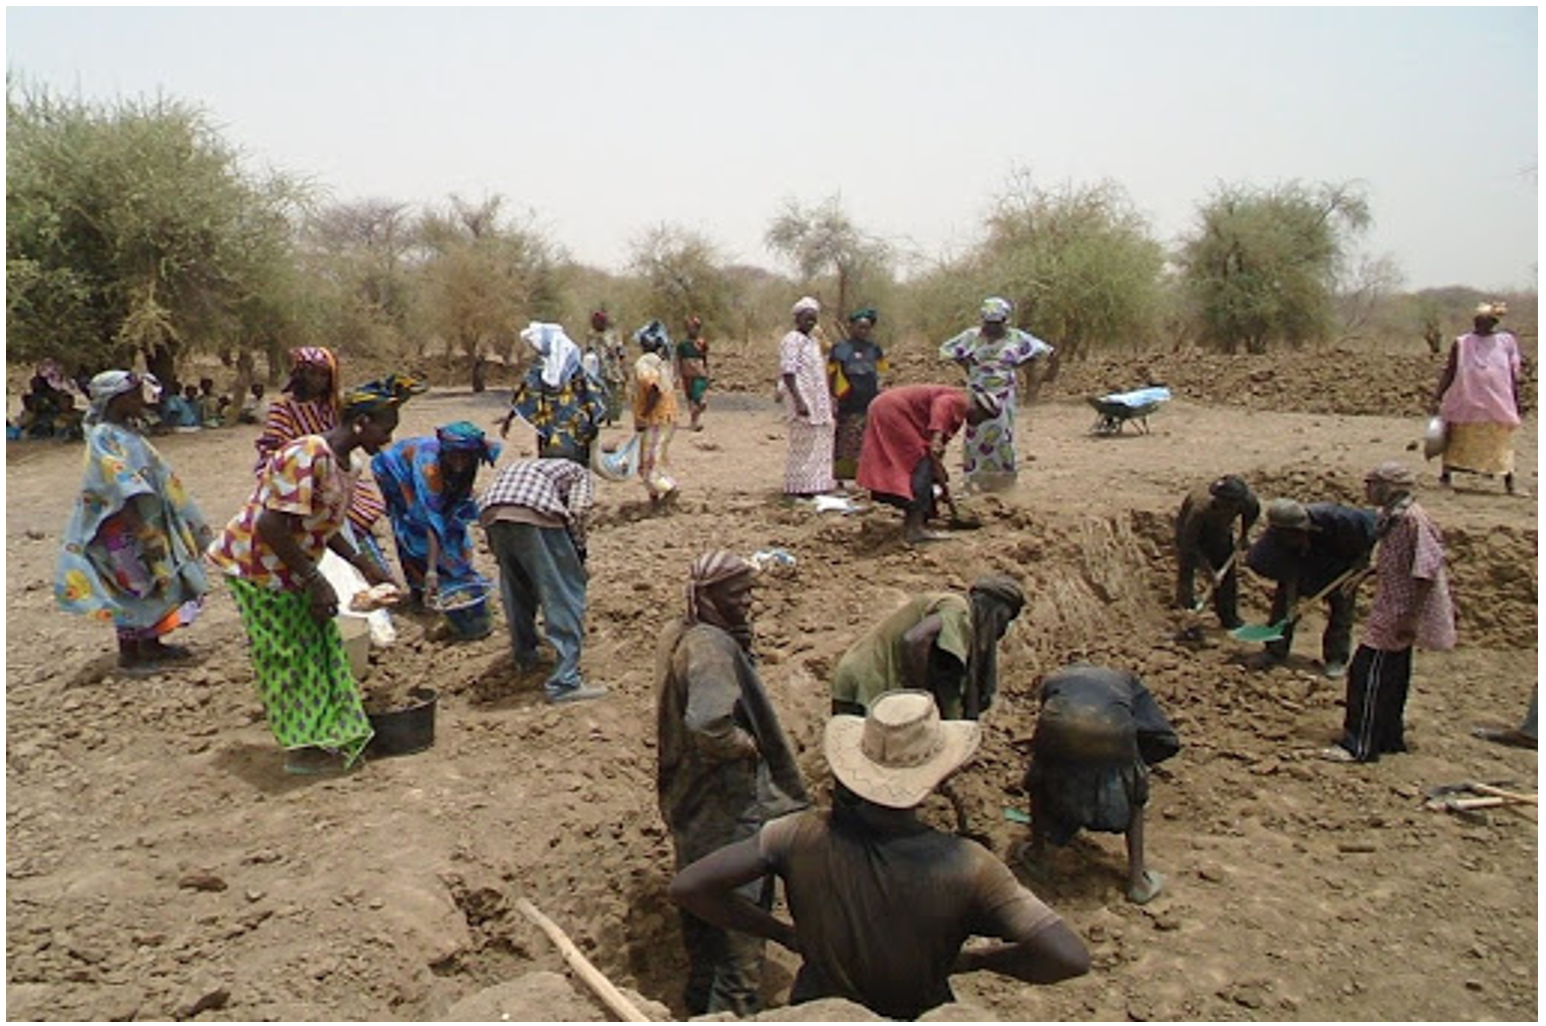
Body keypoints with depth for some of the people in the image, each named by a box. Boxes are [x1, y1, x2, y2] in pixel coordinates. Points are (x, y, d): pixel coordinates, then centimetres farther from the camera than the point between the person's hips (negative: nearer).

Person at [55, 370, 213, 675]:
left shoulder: (127, 432, 9)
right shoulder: (105, 438, -18)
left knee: (157, 582, 15)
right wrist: (145, 534, -28)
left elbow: (154, 479, 15)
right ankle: (128, 655, 12)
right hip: (123, 527, -9)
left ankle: (150, 644, 28)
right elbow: (125, 493, -25)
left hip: (148, 521, 9)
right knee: (134, 587, 0)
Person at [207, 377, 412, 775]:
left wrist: (364, 564, 5)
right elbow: (271, 526, -29)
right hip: (256, 566, -9)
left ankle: (328, 735, 22)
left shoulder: (348, 465, 3)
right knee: (289, 655, -1)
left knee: (317, 646, 12)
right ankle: (305, 748, 11)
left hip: (291, 572, 9)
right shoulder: (307, 456, -27)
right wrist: (315, 580, -25)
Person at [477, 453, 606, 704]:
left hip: (491, 514, 6)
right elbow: (576, 511, 5)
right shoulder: (579, 473, 26)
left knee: (516, 590, 27)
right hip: (535, 513, -6)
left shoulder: (517, 467, 42)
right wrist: (579, 551, 18)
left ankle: (524, 656, 43)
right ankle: (565, 682, 0)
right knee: (565, 597, 3)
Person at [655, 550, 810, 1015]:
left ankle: (701, 997, 42)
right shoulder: (712, 647, -27)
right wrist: (749, 744, -22)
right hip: (730, 806, -10)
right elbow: (709, 725, -39)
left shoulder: (676, 635, 3)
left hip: (689, 799, 10)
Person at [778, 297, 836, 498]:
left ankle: (817, 483, 19)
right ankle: (799, 486, 1)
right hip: (803, 401, -9)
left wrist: (829, 398, 19)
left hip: (818, 402, 9)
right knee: (803, 443, -6)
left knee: (821, 441, 11)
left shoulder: (813, 341, 18)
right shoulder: (792, 340, -10)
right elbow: (788, 373, -18)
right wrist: (799, 401, -25)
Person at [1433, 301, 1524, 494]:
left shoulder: (1506, 342, 4)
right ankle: (1445, 475, 11)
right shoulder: (1461, 343, 1)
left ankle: (1509, 482, 11)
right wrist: (1437, 398, -3)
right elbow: (1448, 373, 3)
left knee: (1500, 442, 5)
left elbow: (1513, 374, 9)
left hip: (1498, 404, 1)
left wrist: (1516, 402, 8)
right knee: (1458, 440, 3)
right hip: (1467, 403, -1)